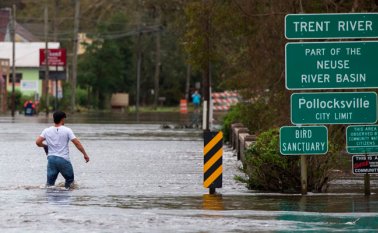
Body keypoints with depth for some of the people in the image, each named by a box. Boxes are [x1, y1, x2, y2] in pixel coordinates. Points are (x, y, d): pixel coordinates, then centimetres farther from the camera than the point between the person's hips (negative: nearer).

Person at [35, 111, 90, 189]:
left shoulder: (47, 131, 3)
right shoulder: (67, 130, -5)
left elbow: (38, 142, -4)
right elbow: (77, 143, -8)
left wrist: (45, 146, 17)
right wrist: (85, 154, 0)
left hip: (51, 158, 3)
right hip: (64, 159, -3)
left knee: (50, 182, 7)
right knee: (69, 180, 14)